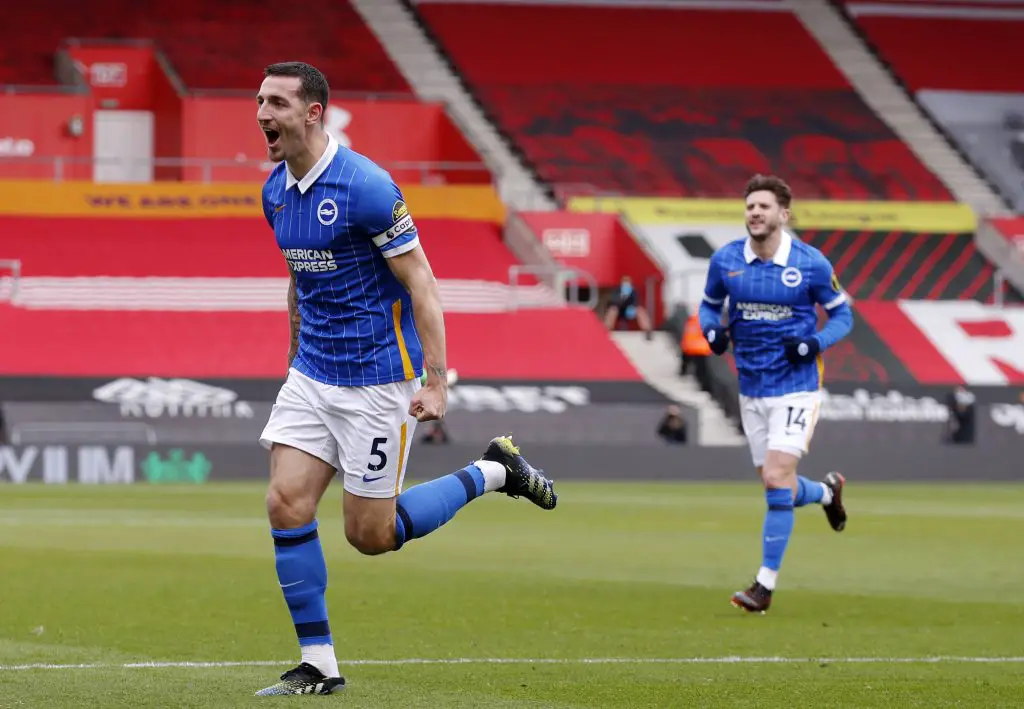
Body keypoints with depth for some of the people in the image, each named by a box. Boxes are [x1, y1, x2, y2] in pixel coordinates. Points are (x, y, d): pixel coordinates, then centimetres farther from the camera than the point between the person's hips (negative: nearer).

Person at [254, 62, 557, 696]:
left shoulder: (366, 187, -19)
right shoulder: (276, 191, 5)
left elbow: (421, 285, -16)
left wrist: (436, 382, -19)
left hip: (378, 379, -7)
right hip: (312, 375, 7)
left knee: (371, 534, -1)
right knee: (286, 506, -6)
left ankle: (493, 472, 20)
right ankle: (318, 666, 3)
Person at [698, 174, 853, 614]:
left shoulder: (810, 264, -9)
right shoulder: (725, 260, -1)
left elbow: (841, 314, 2)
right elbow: (709, 303, 16)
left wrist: (815, 342, -16)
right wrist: (712, 329, -7)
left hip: (795, 385, -4)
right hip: (751, 390, 4)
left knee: (776, 481, -15)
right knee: (776, 487, 10)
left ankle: (765, 585, -9)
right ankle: (827, 492, 46)